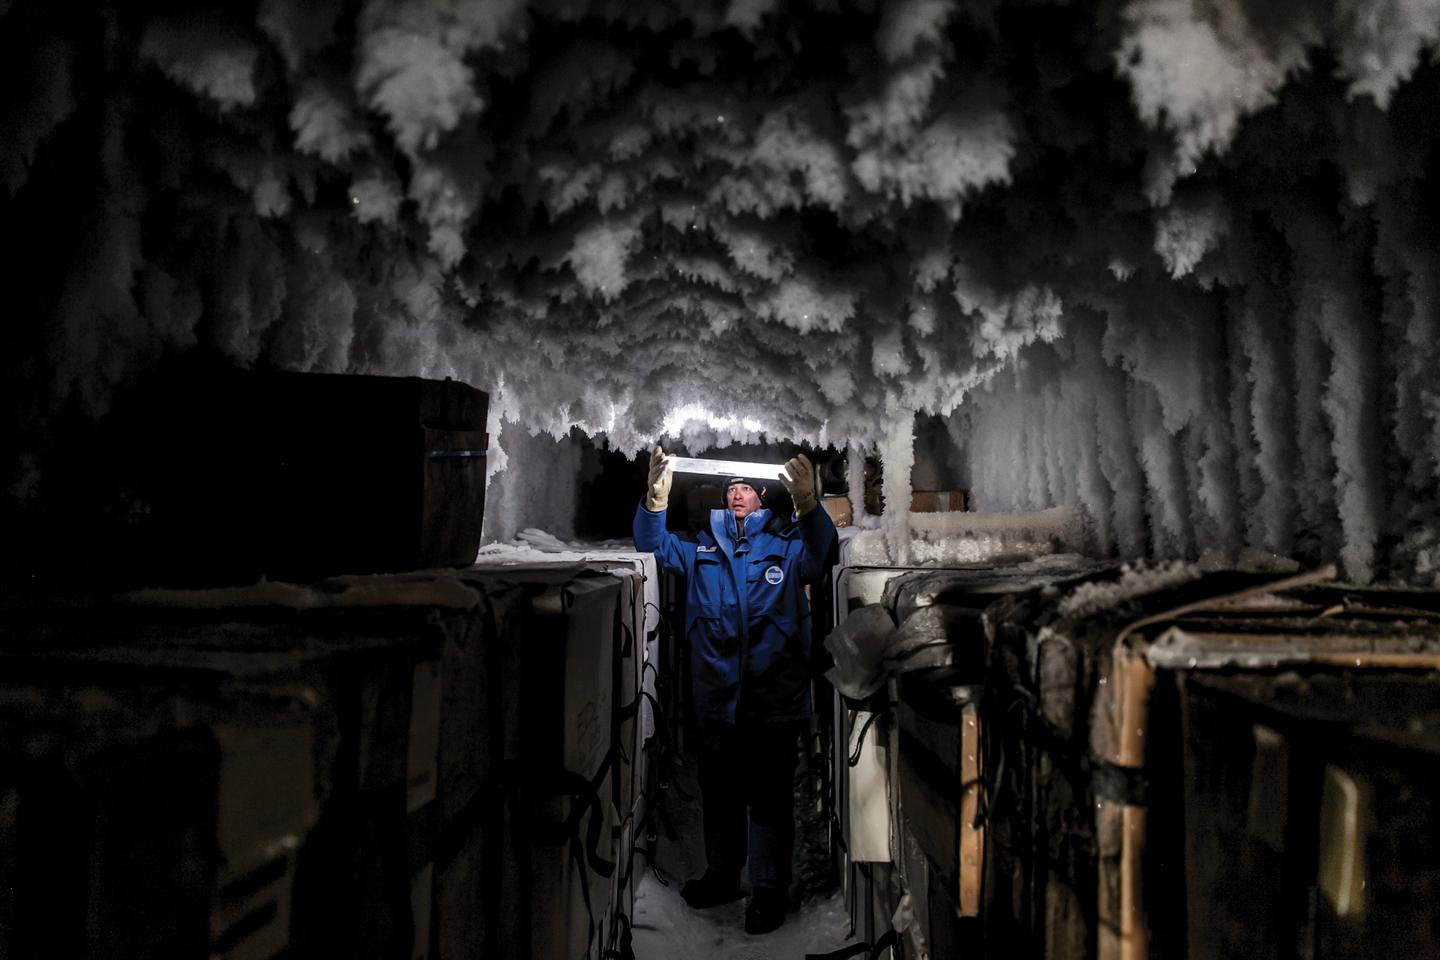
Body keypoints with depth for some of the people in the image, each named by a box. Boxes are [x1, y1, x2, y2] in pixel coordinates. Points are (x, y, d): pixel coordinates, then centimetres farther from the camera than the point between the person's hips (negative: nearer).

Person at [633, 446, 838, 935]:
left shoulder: (787, 541, -3)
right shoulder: (701, 543, 8)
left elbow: (817, 556, -23)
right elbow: (655, 546, -3)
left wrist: (808, 504, -44)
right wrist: (657, 497, -23)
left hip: (774, 698, -4)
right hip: (715, 694, 4)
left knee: (770, 797, 5)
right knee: (718, 791, 18)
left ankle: (769, 889, 19)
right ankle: (722, 875, 35)